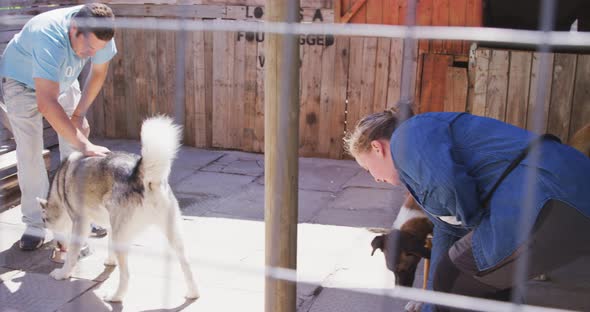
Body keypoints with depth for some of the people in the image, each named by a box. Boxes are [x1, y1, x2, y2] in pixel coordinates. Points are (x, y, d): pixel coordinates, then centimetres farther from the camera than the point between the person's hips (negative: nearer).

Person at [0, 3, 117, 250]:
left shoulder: (98, 34, -27)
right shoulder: (49, 38, -45)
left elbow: (98, 74, -6)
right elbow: (47, 104, -51)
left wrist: (79, 113, -13)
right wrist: (85, 145, -55)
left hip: (63, 79, 5)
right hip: (22, 81, -5)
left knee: (74, 148, -2)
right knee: (30, 151, -12)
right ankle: (35, 225, -2)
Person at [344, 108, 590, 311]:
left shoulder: (408, 137, 2)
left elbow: (450, 185, -17)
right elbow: (448, 234, 36)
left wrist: (474, 219, 4)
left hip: (548, 203, -10)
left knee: (452, 283, 7)